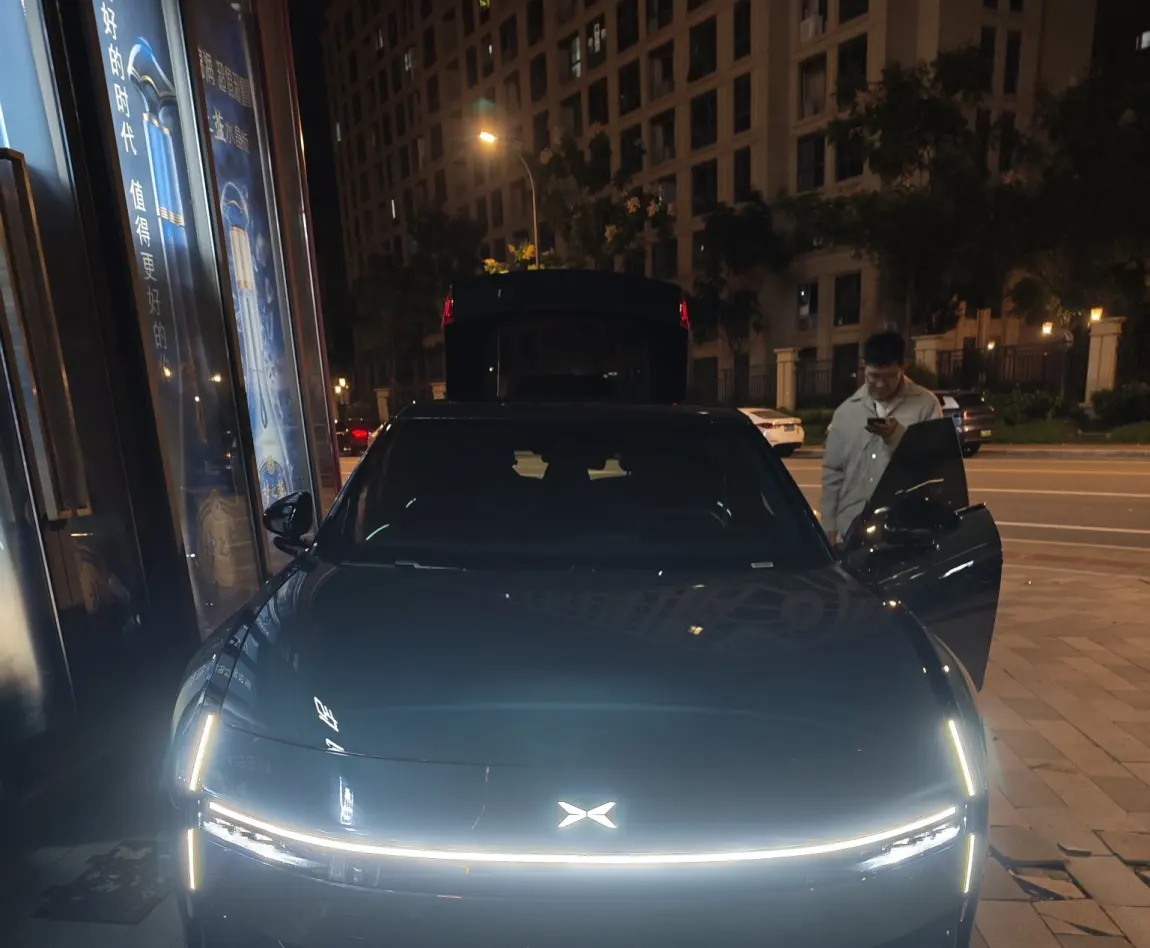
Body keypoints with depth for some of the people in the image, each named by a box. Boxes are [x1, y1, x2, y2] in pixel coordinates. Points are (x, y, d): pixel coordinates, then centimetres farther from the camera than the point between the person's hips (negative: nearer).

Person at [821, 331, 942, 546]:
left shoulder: (926, 404, 2)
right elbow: (832, 472, 9)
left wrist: (898, 435, -17)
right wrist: (830, 525, 6)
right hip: (851, 529, 2)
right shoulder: (846, 410, 9)